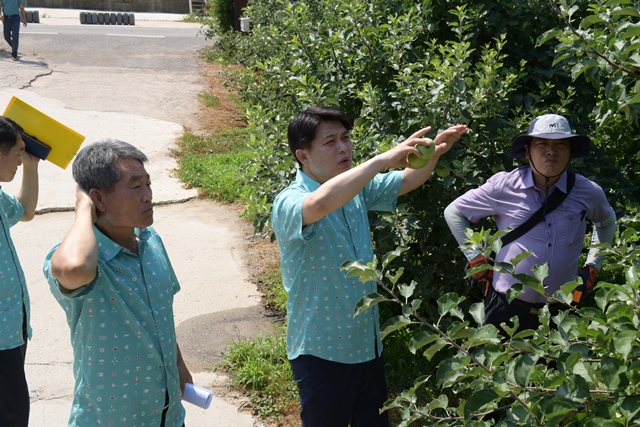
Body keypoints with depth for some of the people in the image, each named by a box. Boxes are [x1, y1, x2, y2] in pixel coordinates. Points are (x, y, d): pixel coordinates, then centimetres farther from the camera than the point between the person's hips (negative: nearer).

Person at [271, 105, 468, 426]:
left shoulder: (357, 189, 3)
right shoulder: (289, 203, -21)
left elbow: (408, 181, 10)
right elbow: (320, 204, -43)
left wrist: (434, 153, -13)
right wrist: (384, 159, -40)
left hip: (367, 344, 7)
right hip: (322, 352, -7)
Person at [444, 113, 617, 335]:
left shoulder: (588, 192, -2)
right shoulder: (504, 186, -9)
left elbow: (607, 222, 22)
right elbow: (453, 212, 3)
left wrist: (592, 267, 12)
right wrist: (476, 259, -1)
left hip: (561, 312, 2)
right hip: (507, 308, -2)